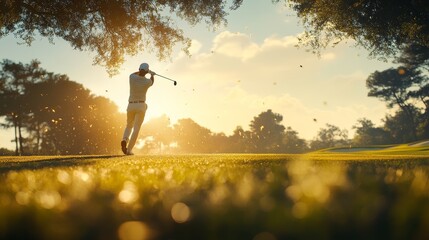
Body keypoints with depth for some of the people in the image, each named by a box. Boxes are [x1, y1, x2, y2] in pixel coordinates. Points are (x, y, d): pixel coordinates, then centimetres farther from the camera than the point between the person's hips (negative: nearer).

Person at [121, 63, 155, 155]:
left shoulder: (132, 77, -4)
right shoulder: (147, 81, -8)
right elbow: (152, 82, 21)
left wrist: (142, 71, 34)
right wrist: (152, 75, 41)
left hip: (131, 106, 3)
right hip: (141, 106, -3)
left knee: (129, 126, 20)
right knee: (136, 129, -1)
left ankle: (124, 140, -12)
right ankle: (129, 150, -13)